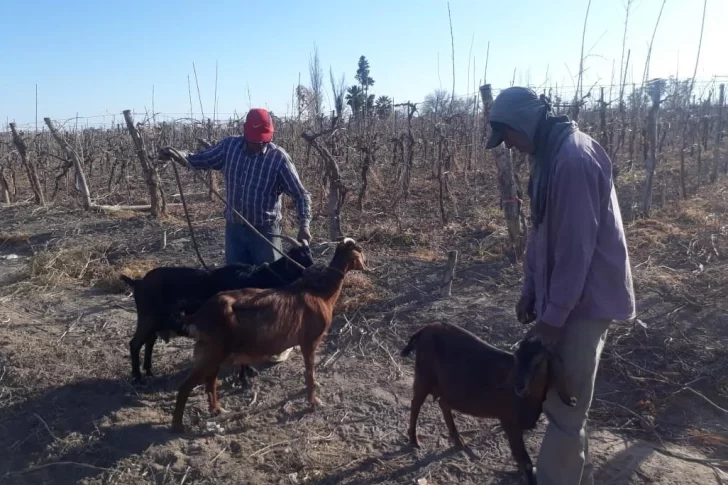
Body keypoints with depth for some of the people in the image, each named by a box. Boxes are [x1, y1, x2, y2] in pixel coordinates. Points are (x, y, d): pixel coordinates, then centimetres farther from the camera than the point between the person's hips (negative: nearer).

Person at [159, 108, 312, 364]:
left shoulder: (279, 157, -12)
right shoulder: (229, 146, -2)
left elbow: (301, 195, -10)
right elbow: (200, 160, 10)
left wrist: (304, 224, -24)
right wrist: (177, 155, -10)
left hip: (265, 231, -4)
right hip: (234, 228, 4)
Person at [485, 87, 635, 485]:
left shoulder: (574, 160, -22)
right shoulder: (549, 155, 9)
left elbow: (577, 247, -23)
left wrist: (553, 317, -19)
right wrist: (530, 290, 14)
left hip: (585, 300, -9)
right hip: (562, 294, 9)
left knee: (564, 405, 0)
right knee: (559, 394, 19)